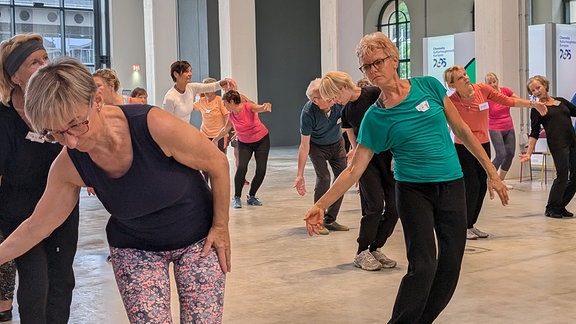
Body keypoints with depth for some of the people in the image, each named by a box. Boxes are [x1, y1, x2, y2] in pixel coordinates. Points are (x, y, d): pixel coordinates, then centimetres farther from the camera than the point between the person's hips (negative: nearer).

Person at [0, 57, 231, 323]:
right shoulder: (68, 166, -17)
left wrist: (220, 227, -8)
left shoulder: (155, 126, -30)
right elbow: (37, 226, -1)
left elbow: (218, 164, -15)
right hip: (135, 249, 2)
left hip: (199, 239, -2)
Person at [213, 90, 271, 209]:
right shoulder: (231, 115, -8)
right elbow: (226, 129, 11)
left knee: (261, 170, -6)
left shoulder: (248, 107, -23)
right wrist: (215, 140, 22)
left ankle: (251, 197, 11)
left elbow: (259, 108, -44)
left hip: (262, 140, -3)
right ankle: (237, 198, -9)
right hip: (244, 143, 3)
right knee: (241, 167, -19)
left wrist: (265, 106, -68)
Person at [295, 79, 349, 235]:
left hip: (337, 143, 4)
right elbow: (304, 145, -28)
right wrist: (300, 175, -29)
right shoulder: (308, 113, -34)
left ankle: (330, 220, 11)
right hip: (317, 146, -4)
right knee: (323, 178, -19)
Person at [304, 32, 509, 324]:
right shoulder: (375, 118, -4)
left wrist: (491, 171, 6)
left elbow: (461, 129, 6)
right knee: (423, 265, -12)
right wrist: (320, 205, -12)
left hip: (452, 186, 3)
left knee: (450, 266, 4)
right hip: (413, 190, -2)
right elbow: (354, 169, -4)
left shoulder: (429, 86, 0)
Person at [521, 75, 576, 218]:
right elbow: (534, 133, 1)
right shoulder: (537, 109, 5)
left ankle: (560, 206, 17)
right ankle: (551, 209, -1)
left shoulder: (561, 101, 17)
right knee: (562, 174, -14)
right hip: (557, 143, -5)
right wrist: (528, 153, -7)